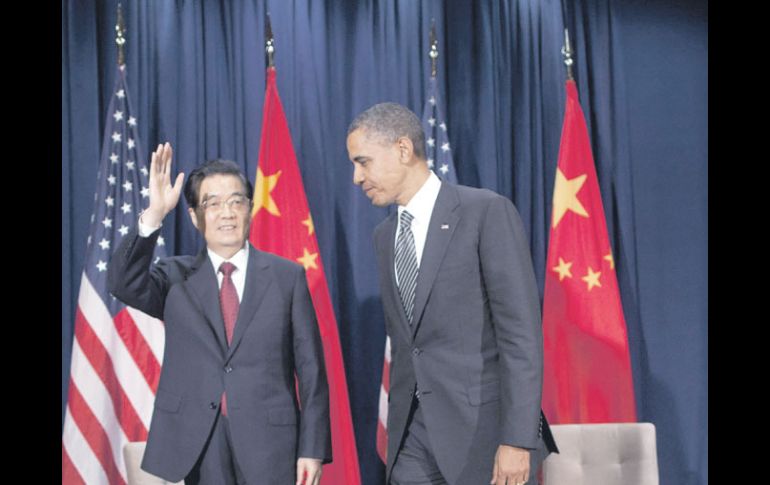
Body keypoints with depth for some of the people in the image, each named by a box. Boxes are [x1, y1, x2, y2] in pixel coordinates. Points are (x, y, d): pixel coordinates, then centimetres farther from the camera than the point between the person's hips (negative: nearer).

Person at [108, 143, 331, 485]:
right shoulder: (176, 277, 6)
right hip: (198, 442, 1)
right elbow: (125, 284, -14)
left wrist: (313, 448, -3)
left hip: (269, 439, -1)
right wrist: (154, 214, -23)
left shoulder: (287, 276, 3)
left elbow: (310, 368, 1)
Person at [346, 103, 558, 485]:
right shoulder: (384, 236, 14)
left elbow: (521, 331, -13)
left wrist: (517, 439, -18)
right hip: (412, 439, 6)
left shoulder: (487, 212, -8)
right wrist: (399, 431, 16)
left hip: (482, 430, -6)